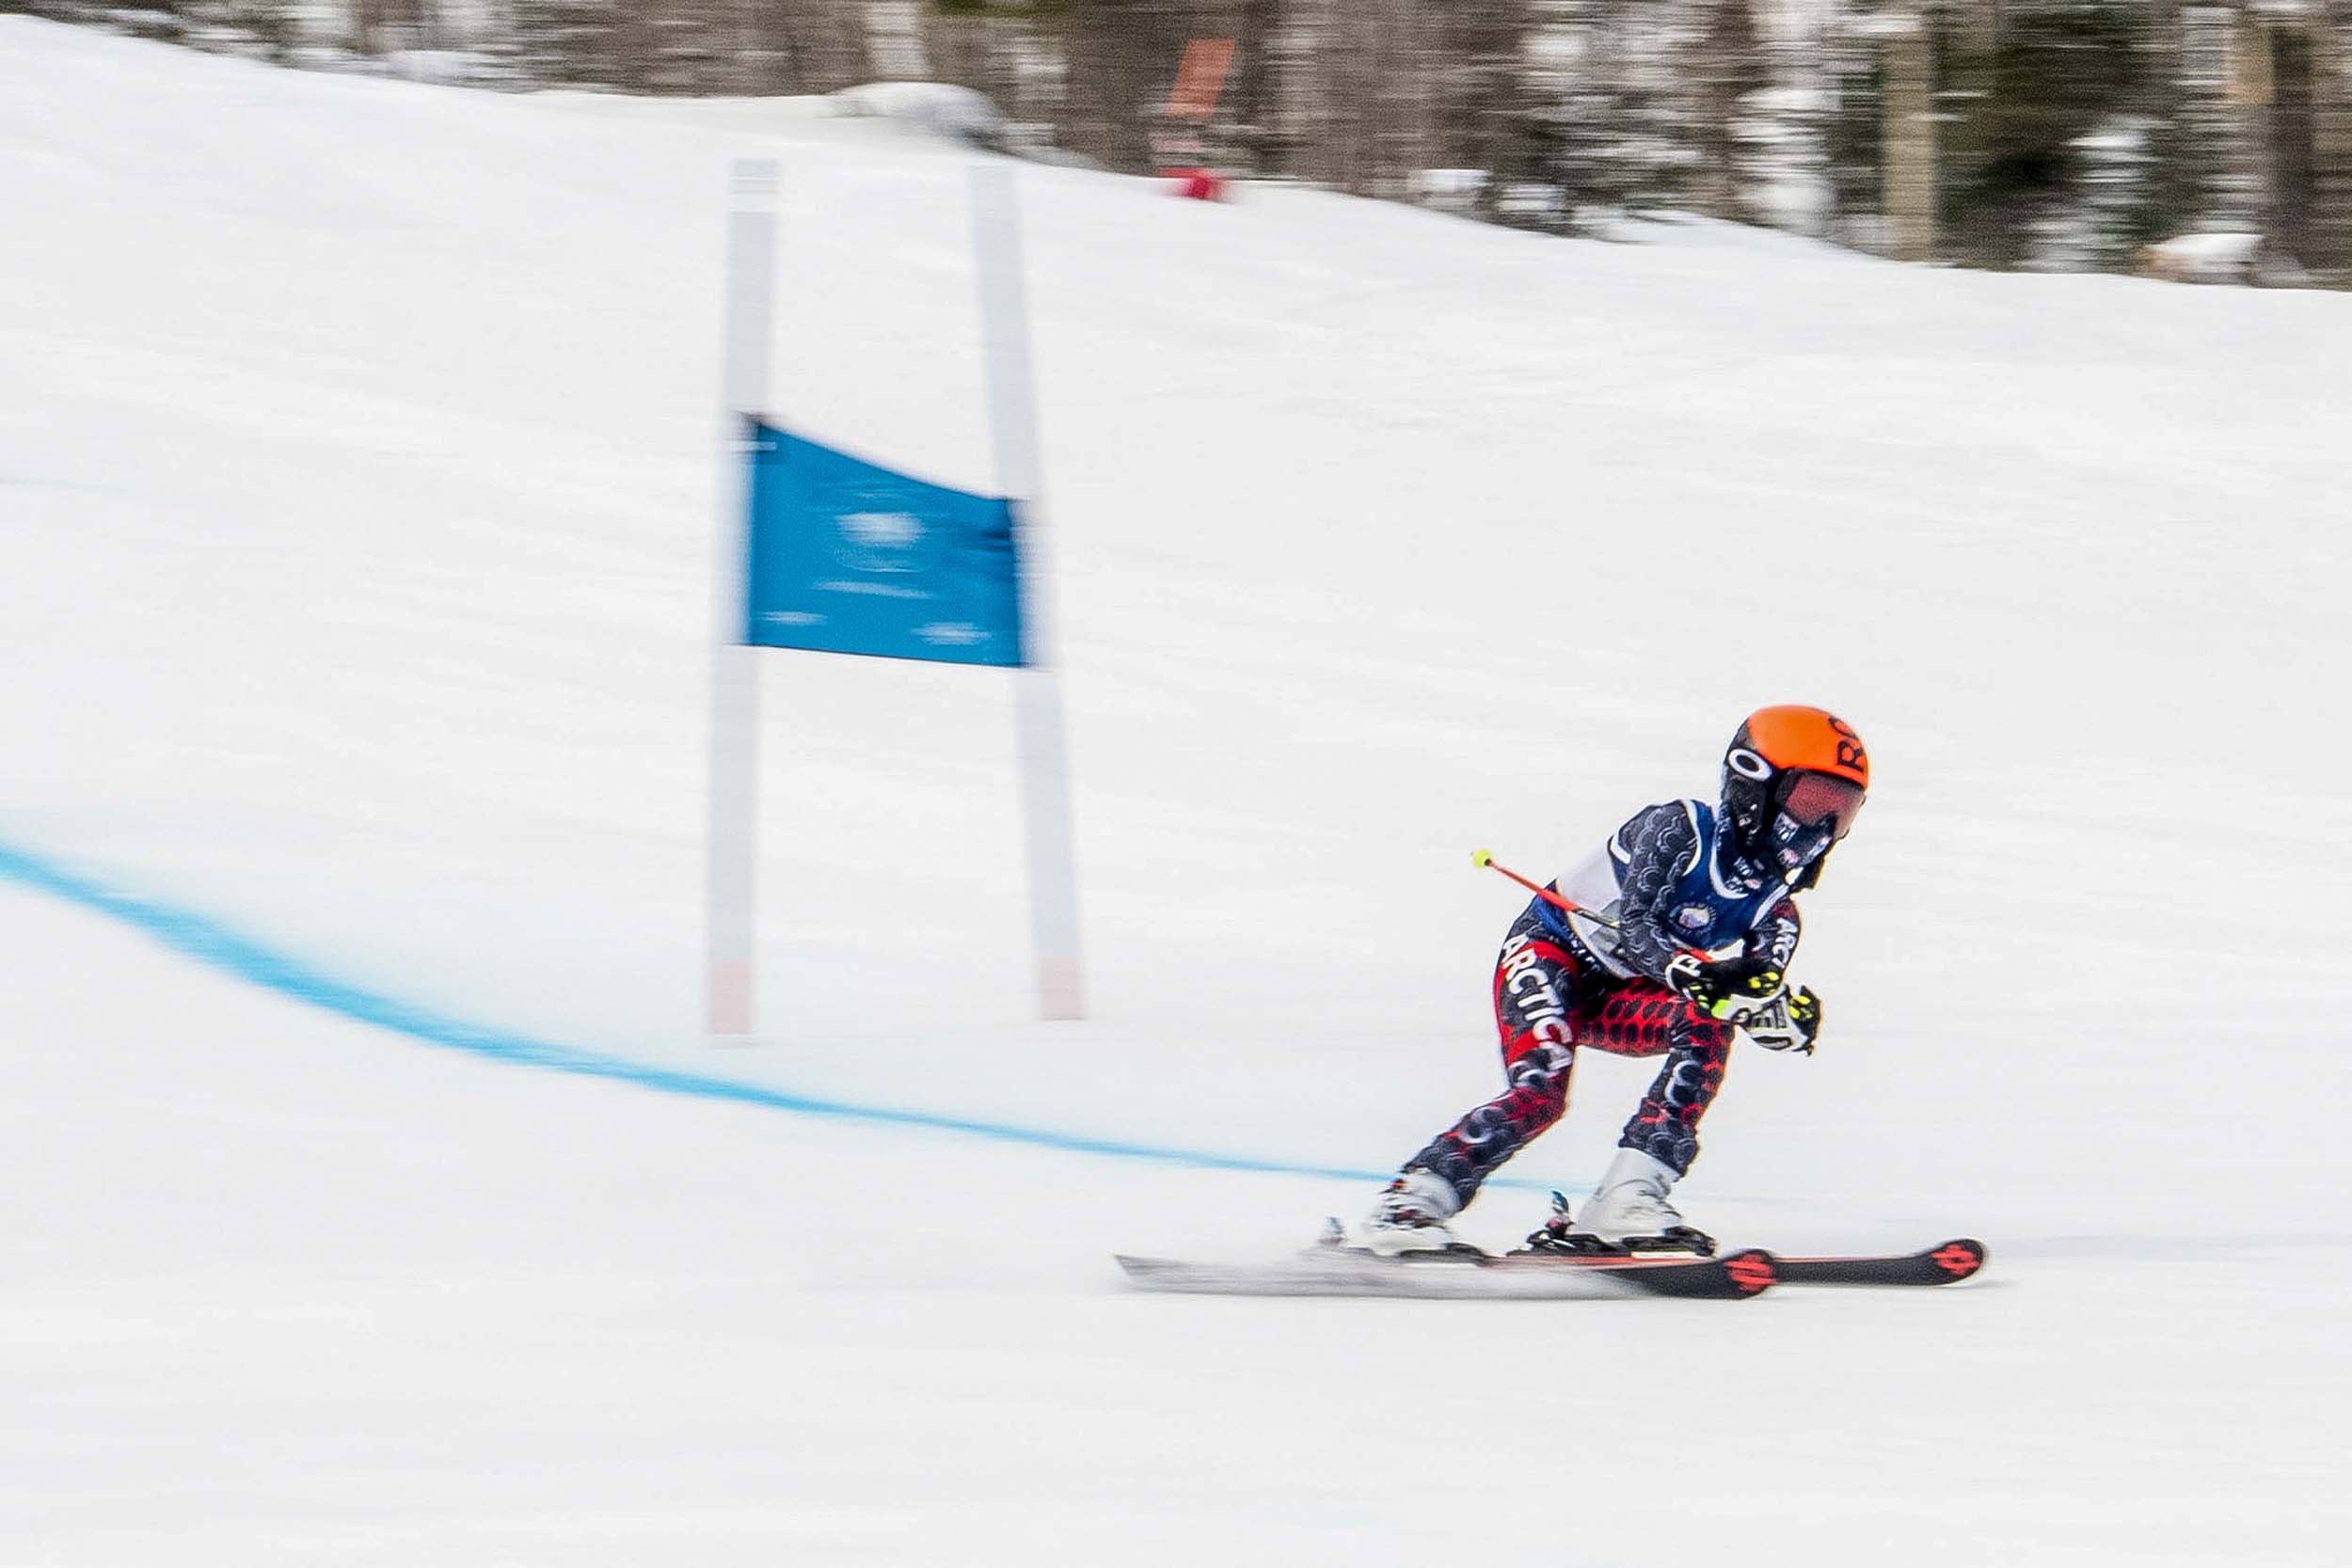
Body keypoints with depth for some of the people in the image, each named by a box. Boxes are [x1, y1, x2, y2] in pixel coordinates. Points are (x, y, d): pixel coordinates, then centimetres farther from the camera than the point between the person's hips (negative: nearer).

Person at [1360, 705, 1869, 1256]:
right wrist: (1694, 975, -47)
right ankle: (1409, 1204, -20)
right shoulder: (1678, 829, -19)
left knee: (1706, 1029, -22)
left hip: (1617, 998, 6)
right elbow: (1631, 927, -29)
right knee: (1541, 1091, -28)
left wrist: (1789, 1014, -32)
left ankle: (1628, 1197, -29)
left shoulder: (1776, 908, 0)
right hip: (1550, 951, -6)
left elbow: (1759, 1005, -7)